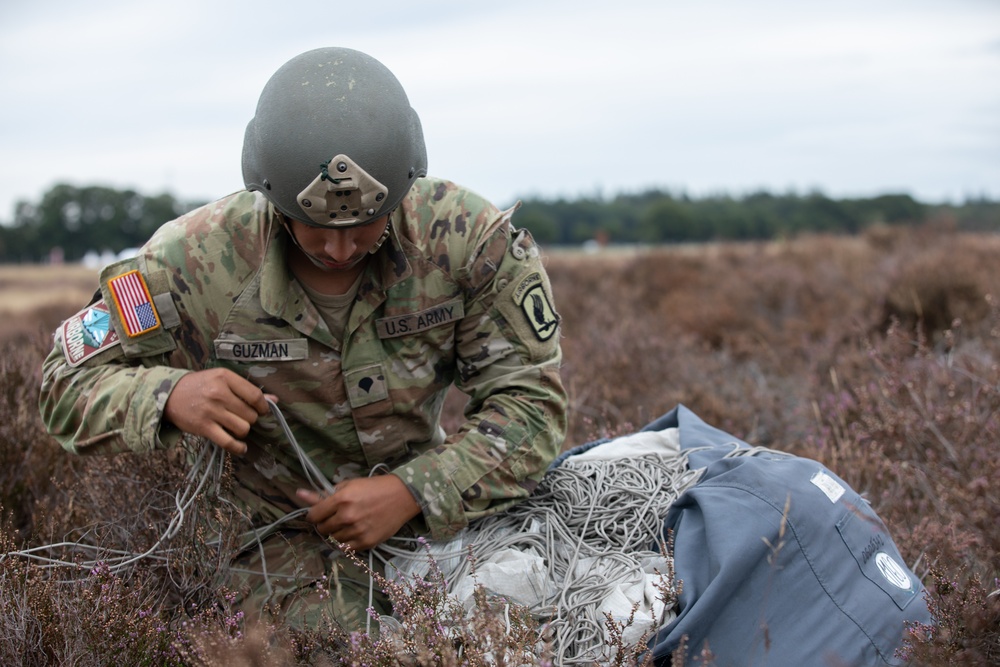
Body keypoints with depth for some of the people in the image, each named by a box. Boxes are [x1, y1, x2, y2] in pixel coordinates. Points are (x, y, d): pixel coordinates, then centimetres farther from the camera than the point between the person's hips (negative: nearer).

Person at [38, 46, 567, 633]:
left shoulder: (470, 238, -17)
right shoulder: (196, 264, -18)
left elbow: (531, 399, -14)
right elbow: (69, 384, -8)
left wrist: (412, 493, -28)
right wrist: (169, 396, -32)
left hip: (442, 513, 2)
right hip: (289, 536, -1)